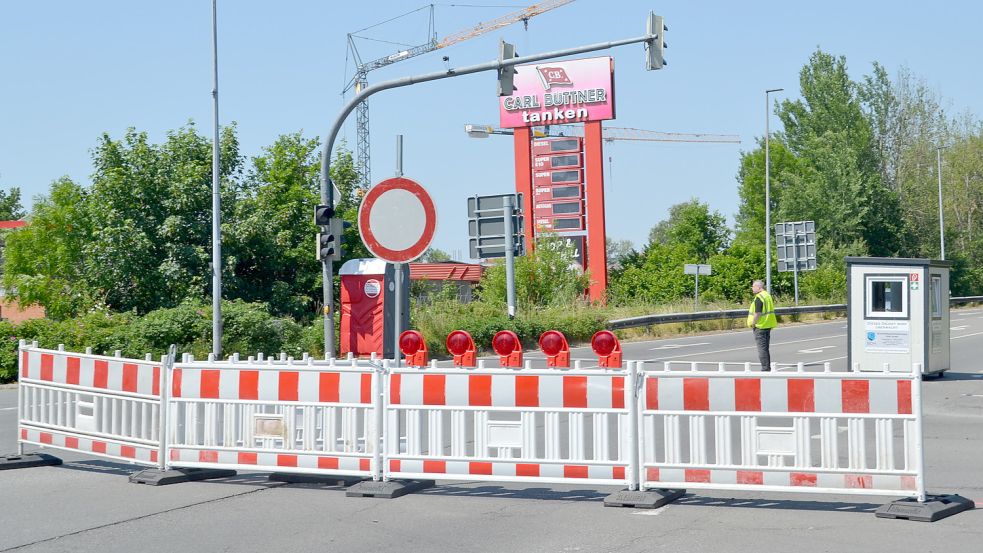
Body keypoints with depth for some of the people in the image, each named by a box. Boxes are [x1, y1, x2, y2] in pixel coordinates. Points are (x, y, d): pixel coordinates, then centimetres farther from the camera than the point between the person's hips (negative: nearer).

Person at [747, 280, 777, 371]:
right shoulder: (767, 295, 13)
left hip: (760, 326, -10)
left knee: (762, 348, -5)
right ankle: (768, 367, 20)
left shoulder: (759, 298, -18)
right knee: (766, 348, 16)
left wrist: (753, 323, -14)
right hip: (768, 325, 10)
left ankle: (765, 368, -5)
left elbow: (758, 313, -25)